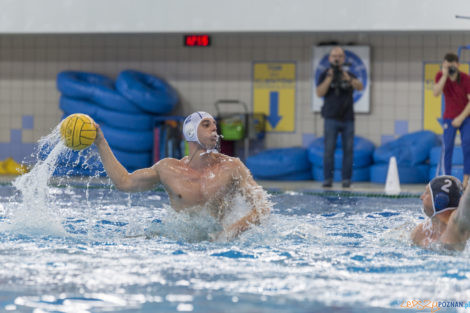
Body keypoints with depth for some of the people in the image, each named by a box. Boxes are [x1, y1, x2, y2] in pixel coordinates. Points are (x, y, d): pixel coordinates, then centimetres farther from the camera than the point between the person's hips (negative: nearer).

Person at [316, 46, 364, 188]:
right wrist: (329, 78, -15)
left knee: (348, 150, -2)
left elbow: (360, 87, -8)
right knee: (329, 149, -8)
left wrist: (347, 78, -24)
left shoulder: (349, 75, 10)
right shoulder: (324, 75, 6)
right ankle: (328, 179, -7)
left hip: (348, 119, 2)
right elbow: (320, 93, -6)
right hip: (331, 119, -2)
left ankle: (346, 179, 1)